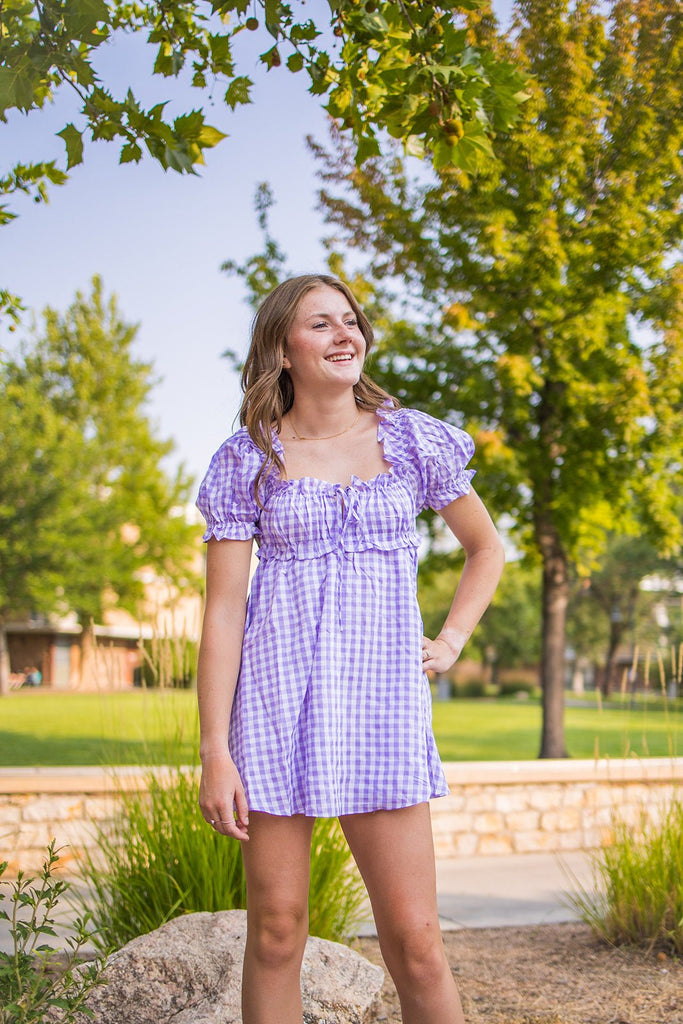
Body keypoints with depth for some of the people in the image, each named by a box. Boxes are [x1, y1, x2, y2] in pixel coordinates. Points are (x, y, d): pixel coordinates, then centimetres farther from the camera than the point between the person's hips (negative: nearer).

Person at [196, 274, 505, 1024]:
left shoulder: (413, 440, 6)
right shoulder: (247, 461, 2)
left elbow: (486, 547, 20)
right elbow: (223, 609, -2)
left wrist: (451, 642, 7)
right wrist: (215, 751, -7)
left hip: (381, 701, 1)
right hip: (275, 699, 0)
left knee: (414, 941, -2)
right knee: (276, 933, 4)